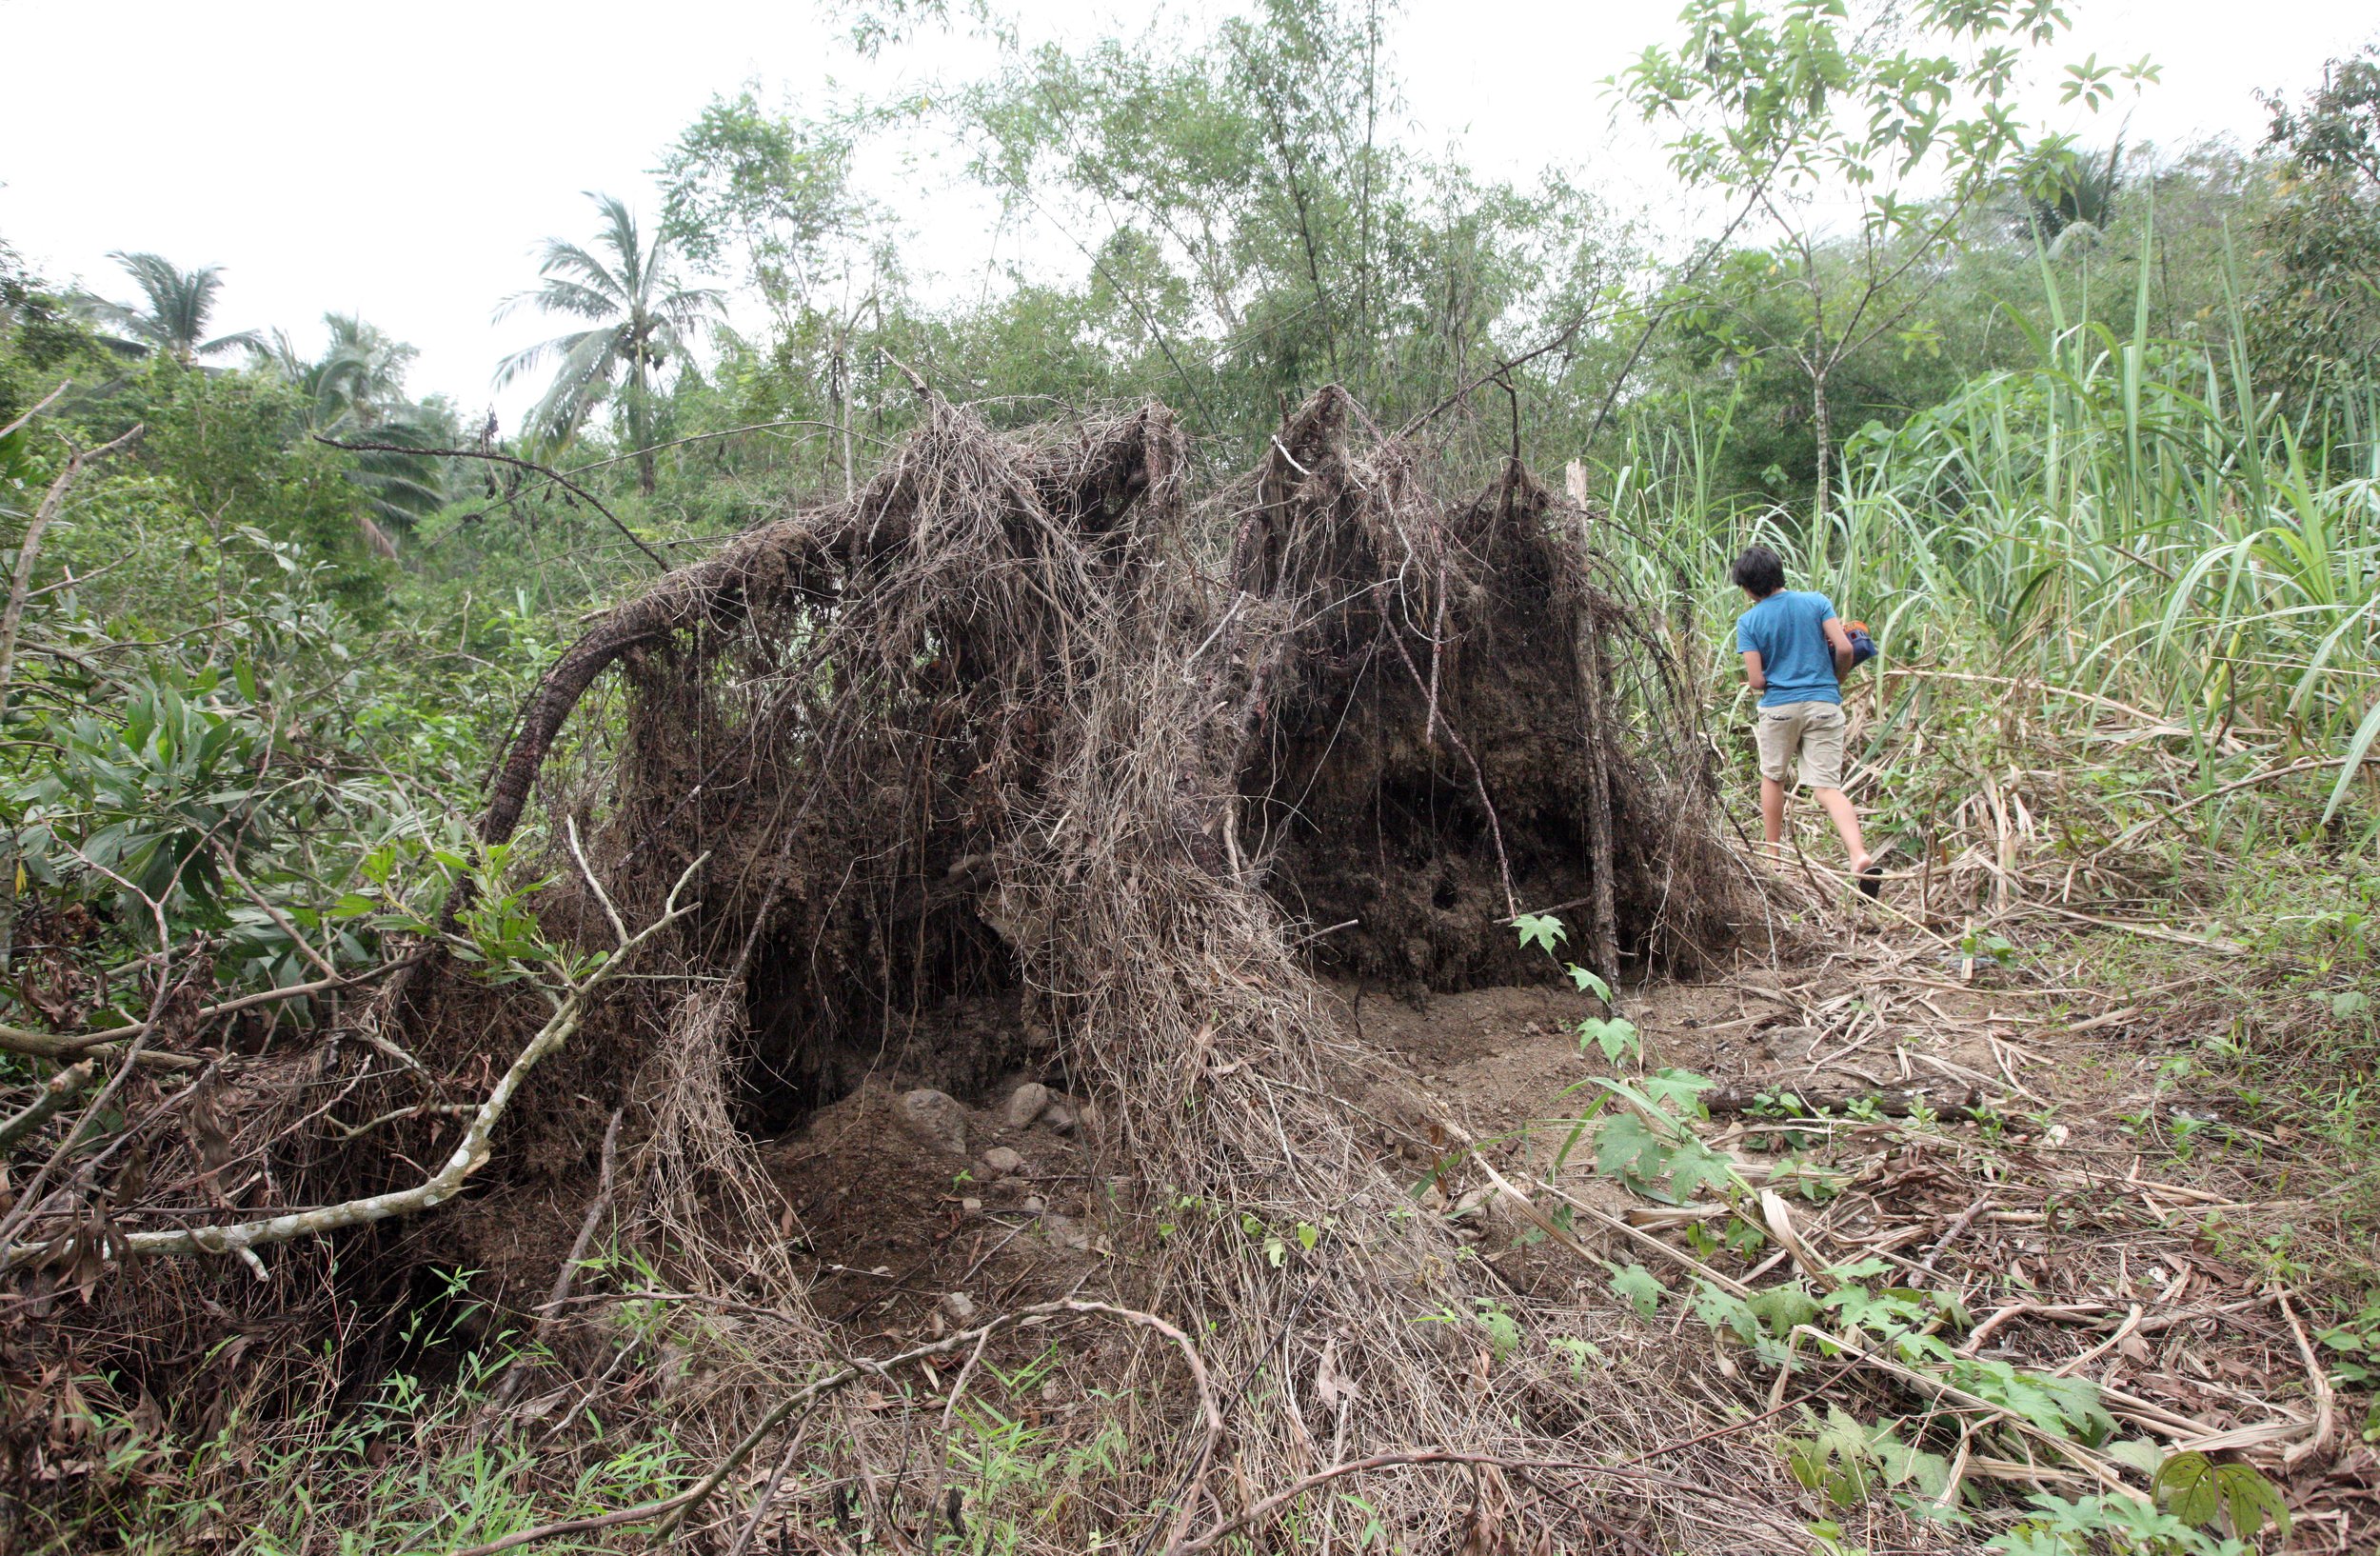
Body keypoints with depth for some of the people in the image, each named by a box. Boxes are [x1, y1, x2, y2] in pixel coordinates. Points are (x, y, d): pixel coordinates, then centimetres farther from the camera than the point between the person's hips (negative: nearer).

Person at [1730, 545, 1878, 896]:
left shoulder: (1749, 621, -4)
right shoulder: (1817, 602, 1)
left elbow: (1756, 680, -8)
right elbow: (1844, 648, -6)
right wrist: (1835, 681, 13)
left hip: (1779, 706, -1)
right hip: (1824, 703, 2)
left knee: (1772, 778, 19)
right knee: (1828, 786, -1)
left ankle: (1773, 857, 25)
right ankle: (1859, 855, -22)